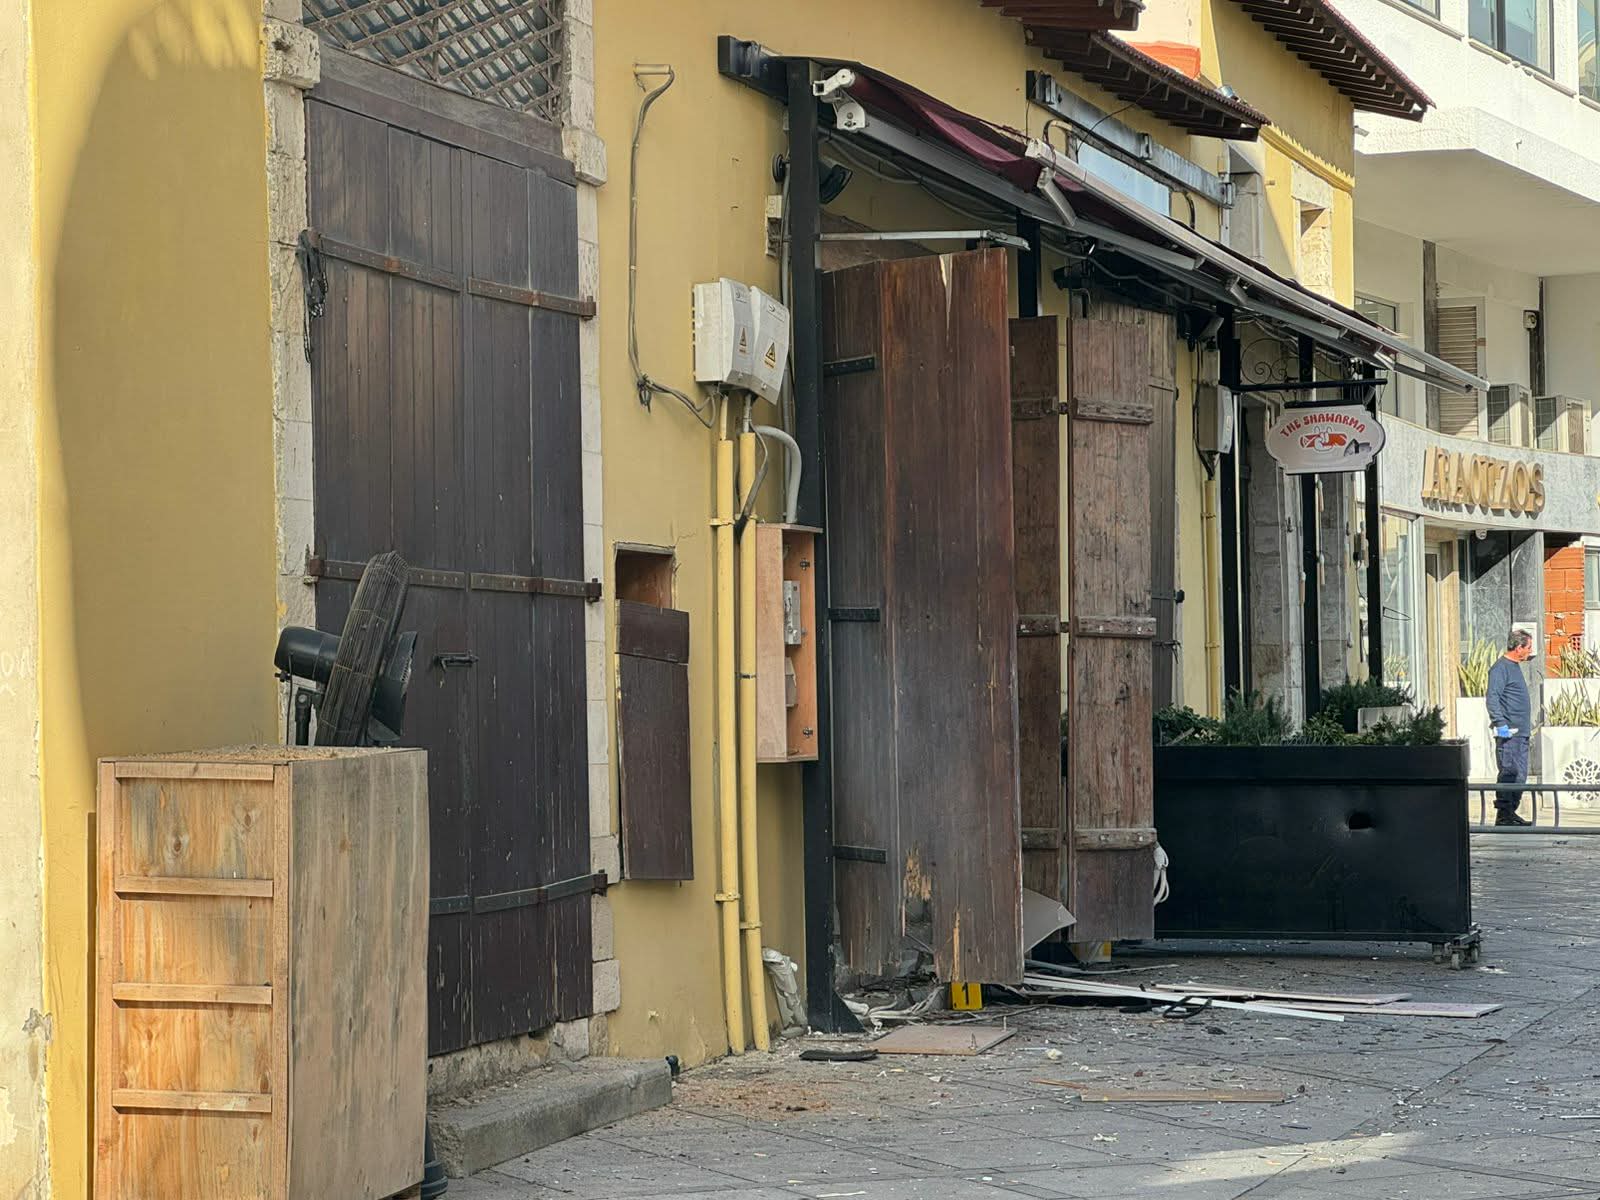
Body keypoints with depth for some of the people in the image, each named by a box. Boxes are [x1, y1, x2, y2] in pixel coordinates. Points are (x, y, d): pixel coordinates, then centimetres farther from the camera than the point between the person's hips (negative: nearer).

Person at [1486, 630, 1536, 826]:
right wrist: (1501, 724, -25)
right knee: (1510, 772, -11)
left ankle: (1510, 812, 13)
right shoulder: (1501, 668, -12)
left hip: (1521, 732, 10)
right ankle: (1503, 814, -11)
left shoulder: (1515, 667, 20)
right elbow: (1492, 698, -20)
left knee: (1520, 775, 9)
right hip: (1509, 732, -10)